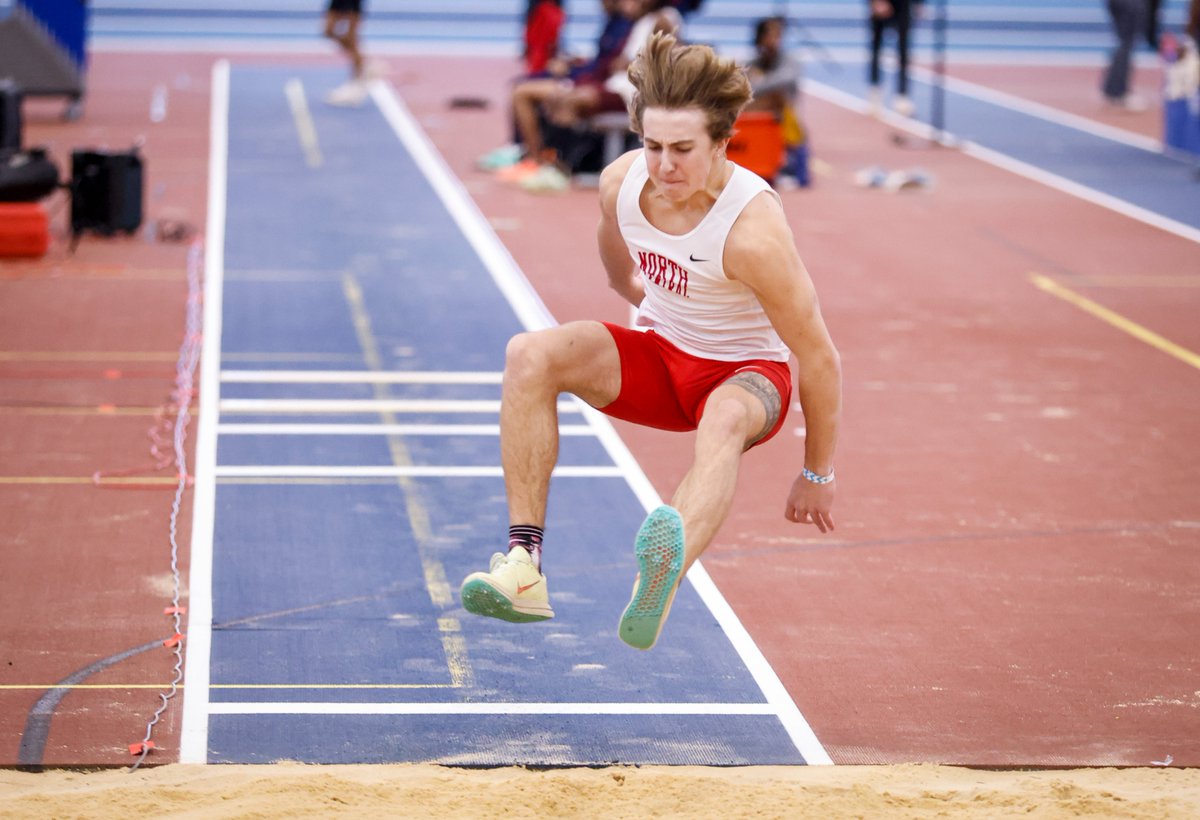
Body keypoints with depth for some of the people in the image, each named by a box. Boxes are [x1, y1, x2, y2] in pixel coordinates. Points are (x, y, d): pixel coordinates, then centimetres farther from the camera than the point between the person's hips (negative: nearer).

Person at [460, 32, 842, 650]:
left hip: (747, 373, -5)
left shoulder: (753, 230, -30)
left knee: (725, 420, -43)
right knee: (530, 355, -23)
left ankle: (655, 594, -74)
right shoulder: (620, 183, -13)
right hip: (659, 353, 6)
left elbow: (820, 359, -21)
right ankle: (524, 566, -30)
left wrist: (817, 474, -12)